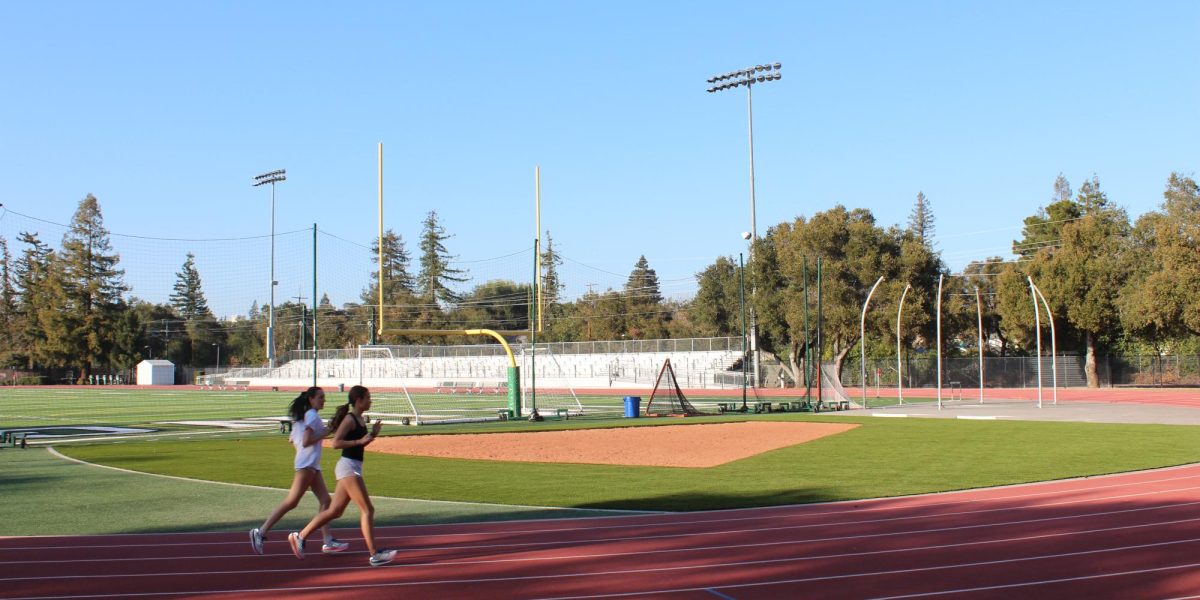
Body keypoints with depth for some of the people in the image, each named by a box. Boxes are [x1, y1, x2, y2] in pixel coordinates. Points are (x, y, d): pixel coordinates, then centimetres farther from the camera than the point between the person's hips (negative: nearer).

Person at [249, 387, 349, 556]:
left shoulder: (302, 416, 18)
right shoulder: (312, 416, -10)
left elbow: (293, 440, 17)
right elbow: (306, 442, -19)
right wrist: (324, 434, -13)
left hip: (312, 465, 10)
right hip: (307, 465, -10)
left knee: (325, 500, 5)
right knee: (291, 502, -9)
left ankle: (328, 542, 3)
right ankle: (261, 532, -6)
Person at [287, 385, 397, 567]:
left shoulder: (359, 419, 14)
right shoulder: (349, 419, -13)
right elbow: (335, 443, -20)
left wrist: (372, 434, 9)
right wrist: (360, 441, -22)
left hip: (353, 468, 10)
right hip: (348, 467, -10)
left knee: (334, 511, 13)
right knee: (367, 510, -8)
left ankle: (299, 536, 20)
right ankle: (374, 555, -7)